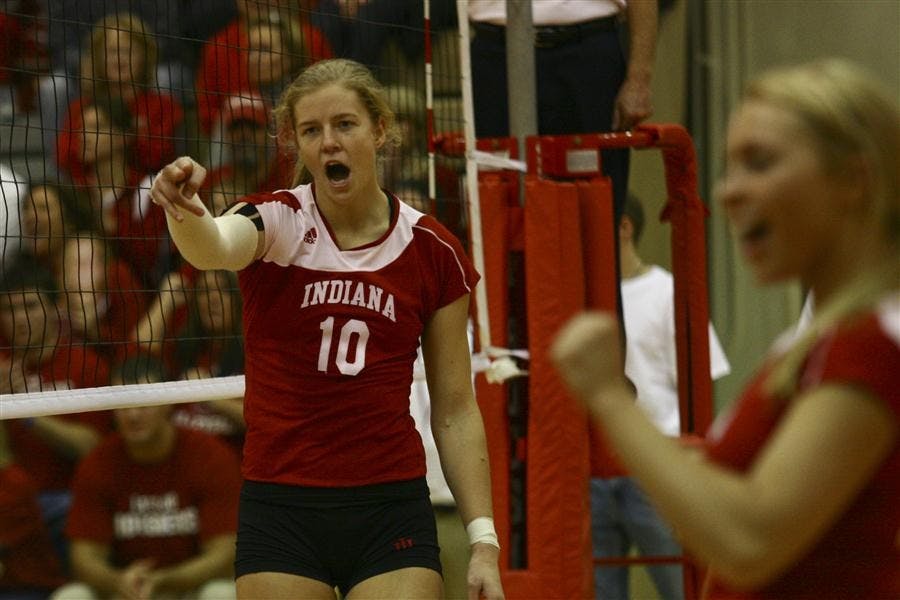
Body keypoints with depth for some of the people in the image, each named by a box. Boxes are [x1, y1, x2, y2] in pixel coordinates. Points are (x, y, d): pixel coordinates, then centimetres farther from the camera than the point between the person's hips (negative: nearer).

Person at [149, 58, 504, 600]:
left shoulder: (433, 252, 1)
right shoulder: (277, 221, -4)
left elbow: (455, 410, 6)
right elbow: (215, 248, -29)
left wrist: (484, 540, -1)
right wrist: (185, 210, -53)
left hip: (391, 511, 1)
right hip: (280, 509, -1)